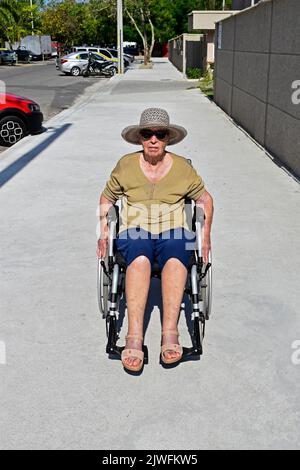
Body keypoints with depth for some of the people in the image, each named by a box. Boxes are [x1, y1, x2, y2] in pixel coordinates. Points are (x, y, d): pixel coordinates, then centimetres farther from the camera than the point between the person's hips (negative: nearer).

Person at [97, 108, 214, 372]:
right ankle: (134, 337, -44)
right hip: (134, 231, 0)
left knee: (175, 257, -37)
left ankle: (170, 333, -45)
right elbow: (107, 199, 20)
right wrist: (103, 230, 6)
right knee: (140, 258, -37)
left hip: (173, 231, 1)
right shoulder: (126, 165, 8)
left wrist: (206, 235, 8)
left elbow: (205, 199, 19)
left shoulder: (182, 167, 7)